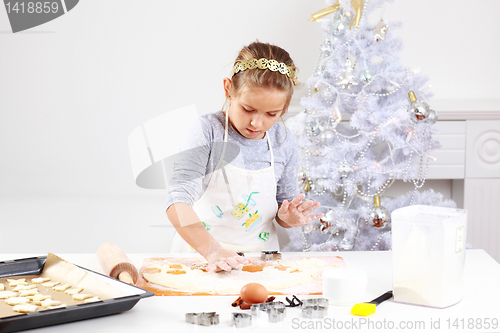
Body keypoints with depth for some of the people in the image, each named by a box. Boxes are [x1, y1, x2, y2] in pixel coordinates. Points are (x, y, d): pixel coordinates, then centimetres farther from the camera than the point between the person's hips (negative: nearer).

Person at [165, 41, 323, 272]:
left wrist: (288, 217, -10)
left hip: (259, 257, 4)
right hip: (199, 251, -3)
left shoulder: (283, 143, 0)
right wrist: (212, 250, -31)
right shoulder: (209, 132, -12)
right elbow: (178, 202, -20)